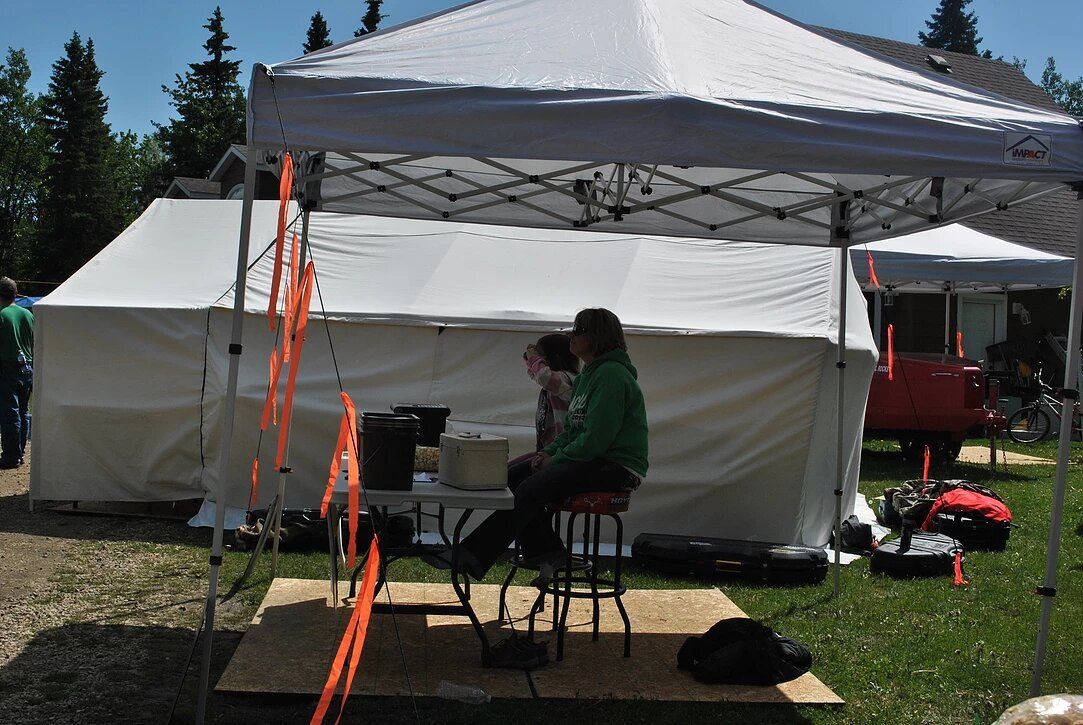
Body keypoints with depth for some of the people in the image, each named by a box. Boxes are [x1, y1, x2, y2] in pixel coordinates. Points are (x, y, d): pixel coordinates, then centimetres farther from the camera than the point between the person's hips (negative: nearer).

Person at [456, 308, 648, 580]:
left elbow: (596, 438, -21)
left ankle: (476, 555, -24)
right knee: (512, 477, -2)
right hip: (591, 460, 10)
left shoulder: (611, 374, -14)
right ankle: (544, 550, -2)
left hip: (616, 468, -10)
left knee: (531, 489, -24)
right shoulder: (588, 375, 19)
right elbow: (572, 430, 21)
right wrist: (548, 452, 3)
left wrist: (556, 459, -14)